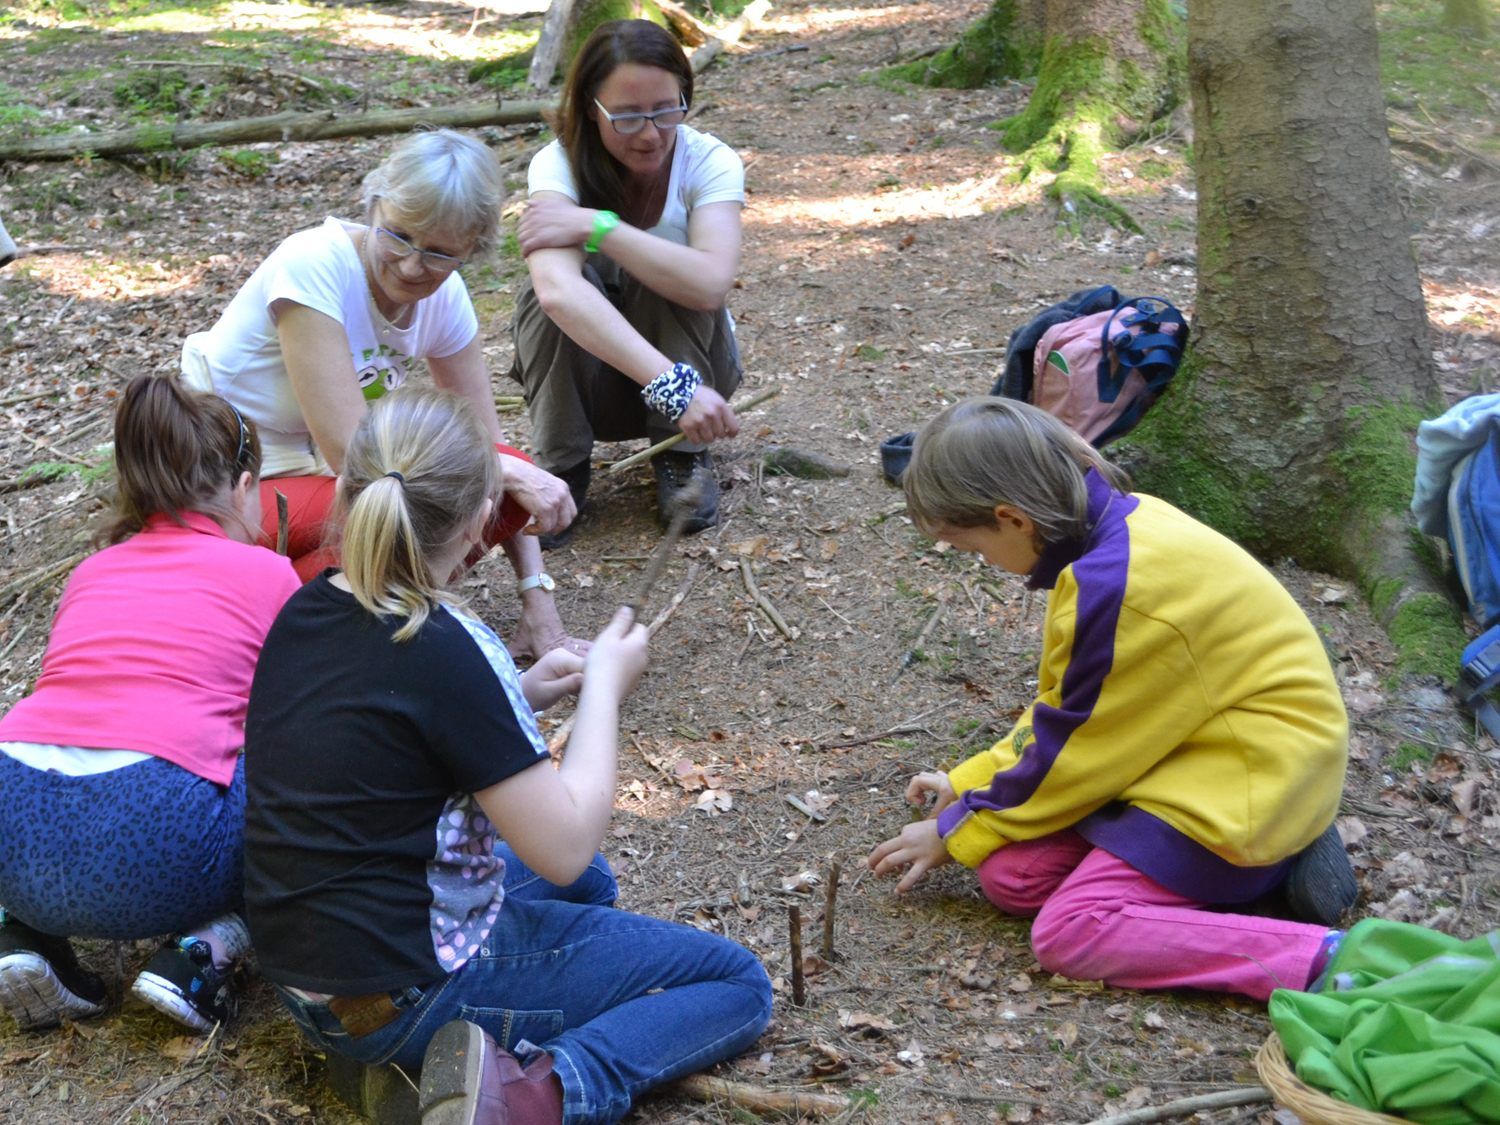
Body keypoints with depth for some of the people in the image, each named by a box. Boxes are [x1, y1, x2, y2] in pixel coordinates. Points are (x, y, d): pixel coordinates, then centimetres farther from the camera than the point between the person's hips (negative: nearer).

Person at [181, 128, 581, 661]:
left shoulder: (444, 296, -4)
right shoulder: (314, 266, -24)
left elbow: (486, 443, -1)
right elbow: (351, 453, -27)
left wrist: (538, 604, -7)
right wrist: (511, 474, -23)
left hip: (311, 473, 7)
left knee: (501, 479, -14)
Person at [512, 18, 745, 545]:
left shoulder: (711, 162, -19)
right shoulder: (558, 165, -23)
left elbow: (711, 283, -38)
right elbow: (557, 290, -44)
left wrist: (597, 226, -37)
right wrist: (670, 385, -56)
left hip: (688, 356, 0)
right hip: (585, 368, 0)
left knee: (677, 276, -30)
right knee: (555, 280, -31)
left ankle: (682, 457, -10)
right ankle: (562, 468, -12)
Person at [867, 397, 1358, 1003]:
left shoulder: (1115, 585, -26)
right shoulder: (1120, 522, 3)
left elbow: (1070, 746, -14)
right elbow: (1066, 706, 14)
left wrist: (955, 832, -1)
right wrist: (972, 782, 16)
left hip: (1251, 777, -10)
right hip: (1200, 743, 10)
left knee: (1068, 930, -17)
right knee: (1009, 874, -1)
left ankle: (1320, 958, -19)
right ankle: (1242, 868, 4)